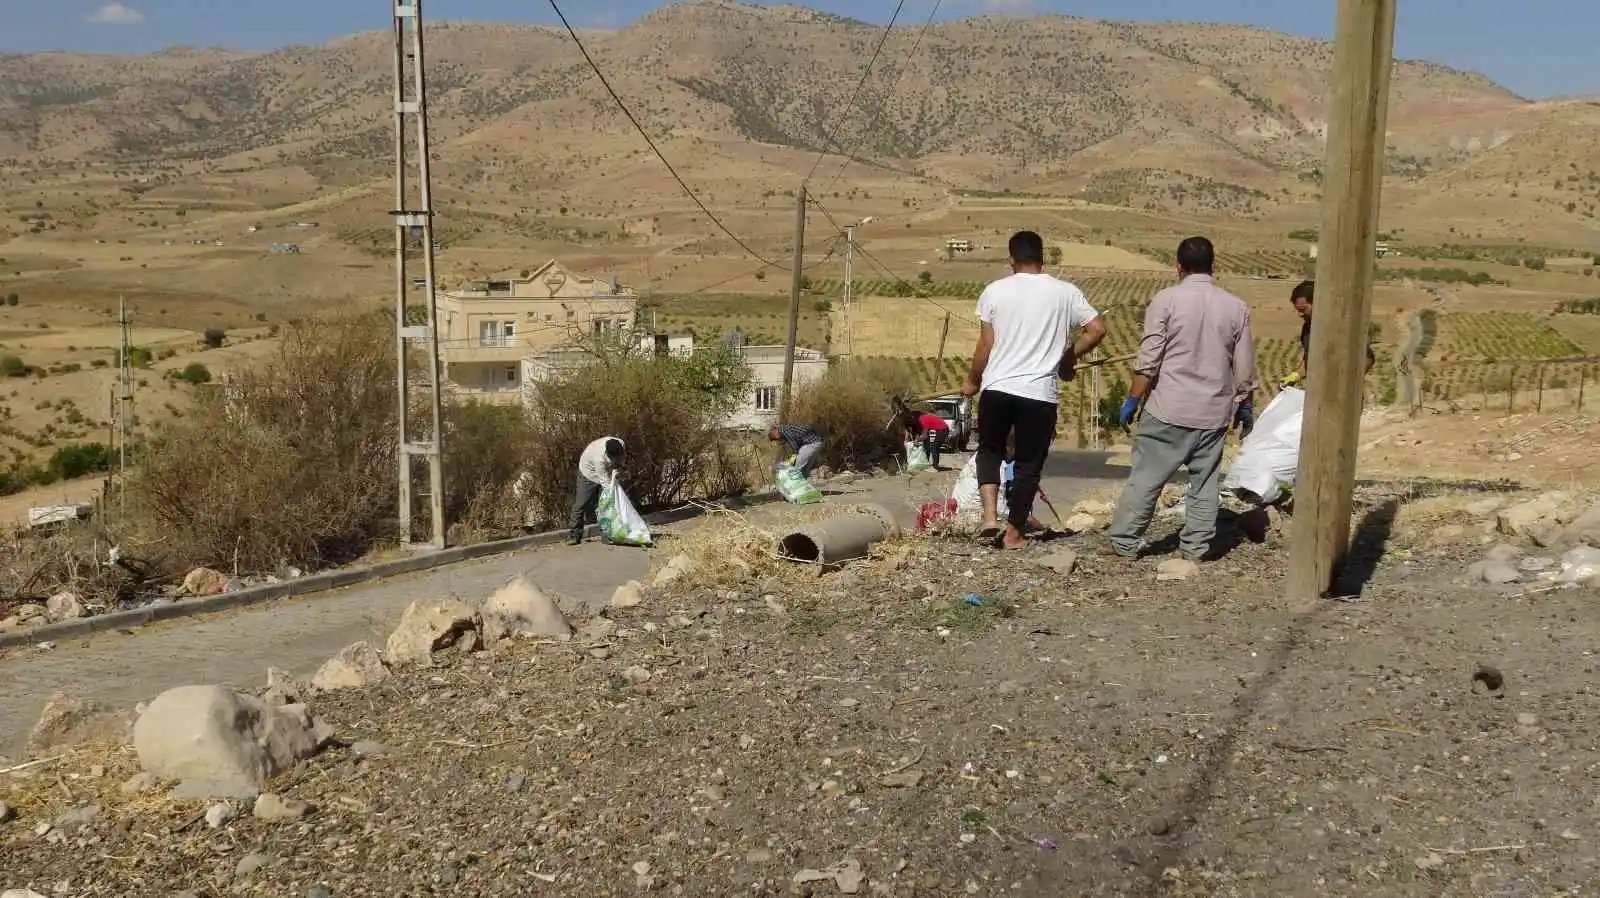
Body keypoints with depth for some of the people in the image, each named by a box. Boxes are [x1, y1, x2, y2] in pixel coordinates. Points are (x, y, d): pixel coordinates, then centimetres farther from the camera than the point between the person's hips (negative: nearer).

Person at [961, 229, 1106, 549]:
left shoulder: (994, 291, 0)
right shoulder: (1065, 292, 2)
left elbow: (986, 346, 0)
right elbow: (1097, 330, 0)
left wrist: (972, 381, 14)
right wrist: (1068, 357, 14)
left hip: (996, 388, 1)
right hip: (1040, 393, 0)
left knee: (990, 450, 21)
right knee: (1029, 464, 12)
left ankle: (990, 516, 4)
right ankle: (1013, 533, 17)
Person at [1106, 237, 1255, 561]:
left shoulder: (1166, 300, -7)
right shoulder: (1236, 307, 3)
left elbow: (1148, 360, -10)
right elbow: (1245, 369, 7)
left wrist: (1132, 400, -2)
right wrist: (1244, 404, 21)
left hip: (1168, 409, -3)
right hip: (1215, 412, 3)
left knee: (1145, 478, 4)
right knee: (1205, 482, 12)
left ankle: (1124, 543, 8)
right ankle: (1195, 547, 16)